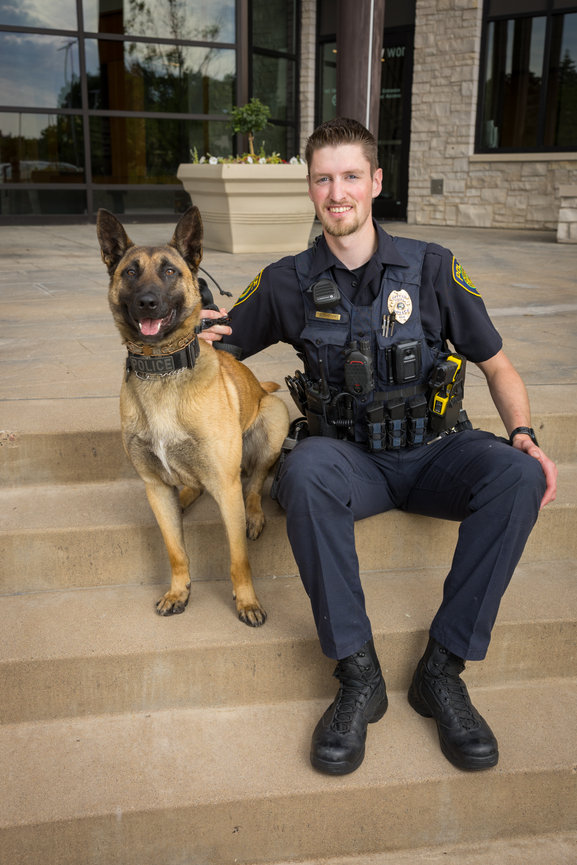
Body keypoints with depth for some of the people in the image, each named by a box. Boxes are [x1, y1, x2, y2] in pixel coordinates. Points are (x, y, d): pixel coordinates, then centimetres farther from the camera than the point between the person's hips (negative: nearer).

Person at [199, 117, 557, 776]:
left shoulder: (431, 268, -1)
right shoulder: (289, 282, 2)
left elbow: (497, 364, 6)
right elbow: (221, 345, 14)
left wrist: (523, 434, -12)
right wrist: (198, 336, -11)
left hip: (432, 454, 1)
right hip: (351, 457, 0)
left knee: (516, 474, -31)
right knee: (304, 468, -36)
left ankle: (443, 669, -20)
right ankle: (358, 675, -25)